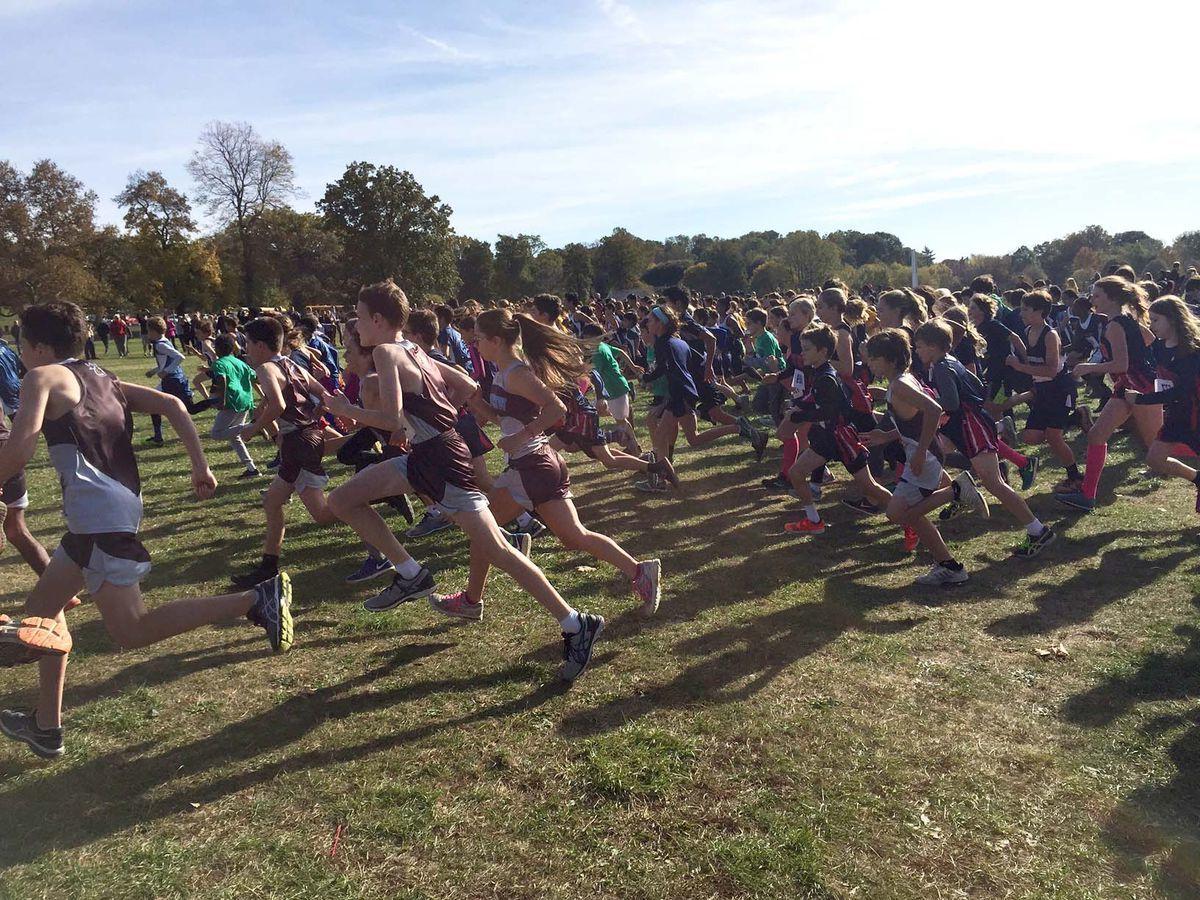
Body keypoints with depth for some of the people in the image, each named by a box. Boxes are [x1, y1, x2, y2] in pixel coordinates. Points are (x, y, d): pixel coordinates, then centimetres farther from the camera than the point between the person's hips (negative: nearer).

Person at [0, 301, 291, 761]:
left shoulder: (42, 378, -1)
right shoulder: (102, 378, 20)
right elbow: (171, 404, 12)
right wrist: (200, 467, 10)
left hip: (98, 516, -9)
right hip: (121, 506, 9)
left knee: (131, 632, -11)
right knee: (42, 605, 22)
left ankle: (256, 599, -19)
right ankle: (46, 726, 29)